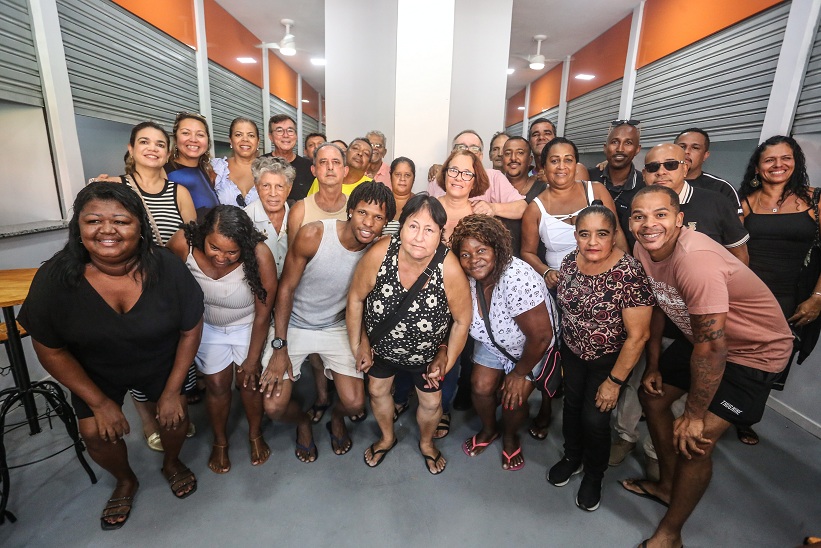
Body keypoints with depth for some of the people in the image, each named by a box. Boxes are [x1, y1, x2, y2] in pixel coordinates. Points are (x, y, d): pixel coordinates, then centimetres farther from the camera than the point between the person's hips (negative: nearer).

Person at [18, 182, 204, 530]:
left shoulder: (167, 268, -28)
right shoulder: (54, 279, -25)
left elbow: (190, 330, -15)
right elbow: (50, 351, -11)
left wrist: (172, 390, -11)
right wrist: (99, 402, -9)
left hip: (160, 362, 0)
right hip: (94, 370, 1)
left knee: (176, 411, -4)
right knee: (95, 432, -2)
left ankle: (172, 463, 33)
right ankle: (126, 481, 33)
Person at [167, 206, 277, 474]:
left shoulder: (260, 256, -34)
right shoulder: (183, 243, -30)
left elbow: (263, 314, -21)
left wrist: (253, 359, -10)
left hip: (248, 324, -1)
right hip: (206, 325, 1)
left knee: (248, 380, 1)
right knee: (217, 383, 4)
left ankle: (256, 435, 31)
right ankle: (220, 441, 32)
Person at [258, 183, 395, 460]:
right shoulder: (313, 235, -24)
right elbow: (286, 288, -15)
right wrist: (279, 348, -15)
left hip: (337, 327, 2)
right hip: (292, 325, -1)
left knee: (355, 404, -9)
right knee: (274, 408, -8)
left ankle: (336, 417, 32)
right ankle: (302, 421, 30)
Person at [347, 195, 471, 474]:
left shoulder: (450, 269, -33)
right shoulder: (379, 254, -31)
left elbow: (462, 320, -16)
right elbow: (356, 298, -14)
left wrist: (446, 360, -7)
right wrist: (358, 345, -7)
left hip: (427, 353, -1)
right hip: (380, 346, 2)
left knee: (431, 402, 18)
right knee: (377, 391, 23)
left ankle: (426, 442, 56)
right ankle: (387, 438, 58)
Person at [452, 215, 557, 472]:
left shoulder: (518, 279, -38)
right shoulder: (466, 279, -21)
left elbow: (541, 336, -30)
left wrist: (520, 373, -15)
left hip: (532, 346, -4)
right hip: (491, 340, 4)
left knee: (514, 399, -6)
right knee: (481, 387, -3)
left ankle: (510, 436, 30)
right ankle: (489, 430, 31)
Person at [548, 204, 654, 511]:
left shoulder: (629, 274, -28)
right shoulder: (570, 262, -11)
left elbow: (638, 335, -23)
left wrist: (614, 381, -17)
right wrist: (565, 343, 9)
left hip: (610, 359, -4)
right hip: (572, 351, 5)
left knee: (595, 417, 1)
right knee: (572, 405, 17)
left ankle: (594, 475, 33)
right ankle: (572, 457, 45)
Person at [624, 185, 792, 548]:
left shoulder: (696, 259, -35)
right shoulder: (643, 249, -11)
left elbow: (712, 347, -30)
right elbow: (654, 305, 4)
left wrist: (694, 416, -18)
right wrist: (652, 366, 8)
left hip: (756, 351, -8)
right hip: (704, 339, 8)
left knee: (696, 442, -11)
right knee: (652, 395, 14)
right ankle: (668, 485, 36)